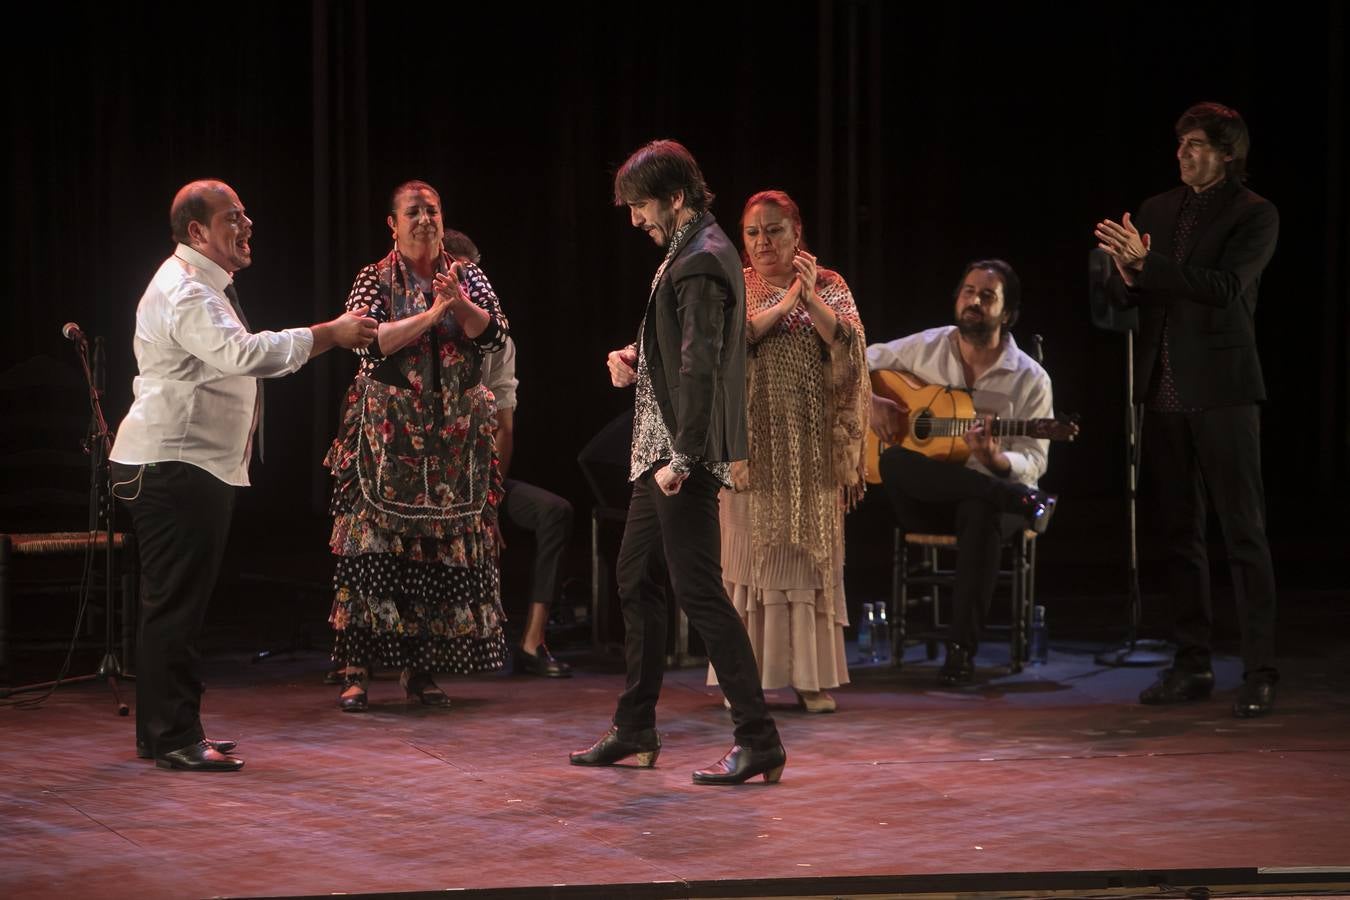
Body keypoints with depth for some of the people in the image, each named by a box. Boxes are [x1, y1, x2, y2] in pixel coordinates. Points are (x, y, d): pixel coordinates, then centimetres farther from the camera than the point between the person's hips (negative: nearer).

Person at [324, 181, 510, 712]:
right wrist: (432, 315, -18)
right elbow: (369, 341, -12)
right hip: (386, 435, -3)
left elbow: (495, 335, -3)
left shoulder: (466, 277, 11)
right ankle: (356, 671, -6)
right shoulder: (375, 280, 3)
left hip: (454, 437, 3)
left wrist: (460, 304, -20)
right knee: (373, 548, -8)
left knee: (442, 547, 1)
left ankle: (420, 669, 9)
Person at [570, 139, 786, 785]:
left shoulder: (700, 263, -17)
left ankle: (758, 740, -6)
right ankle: (635, 732, 27)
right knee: (636, 580, 17)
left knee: (699, 591, -9)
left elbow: (700, 369, -23)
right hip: (662, 450, 11)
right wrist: (636, 360, 8)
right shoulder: (688, 254, 15)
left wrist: (681, 459, -22)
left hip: (684, 457, -11)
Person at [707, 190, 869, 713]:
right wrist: (783, 304, -15)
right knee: (750, 553, -1)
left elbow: (850, 348, -6)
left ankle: (811, 676, 3)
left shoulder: (828, 286, 9)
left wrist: (810, 298, -16)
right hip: (752, 446, 0)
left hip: (810, 449, 0)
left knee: (809, 553, 0)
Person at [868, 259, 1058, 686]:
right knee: (894, 461, -35)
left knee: (980, 512, -40)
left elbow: (1033, 463, -4)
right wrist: (870, 401, -6)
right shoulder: (925, 348, 5)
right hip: (925, 498, 2)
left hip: (991, 494, -2)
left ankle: (962, 648, -36)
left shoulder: (1030, 380, -1)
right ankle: (1025, 501, -35)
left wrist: (996, 460, -27)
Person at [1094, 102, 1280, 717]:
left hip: (1221, 390, -6)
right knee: (1180, 531, 11)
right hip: (1165, 392, 6)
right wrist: (1127, 274, -11)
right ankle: (1193, 665, 19)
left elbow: (1226, 286, -18)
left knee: (1244, 534, -7)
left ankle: (1260, 674, -6)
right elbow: (1119, 297, 12)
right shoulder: (1156, 211, 13)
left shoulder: (1254, 214, -3)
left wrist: (1146, 264, -22)